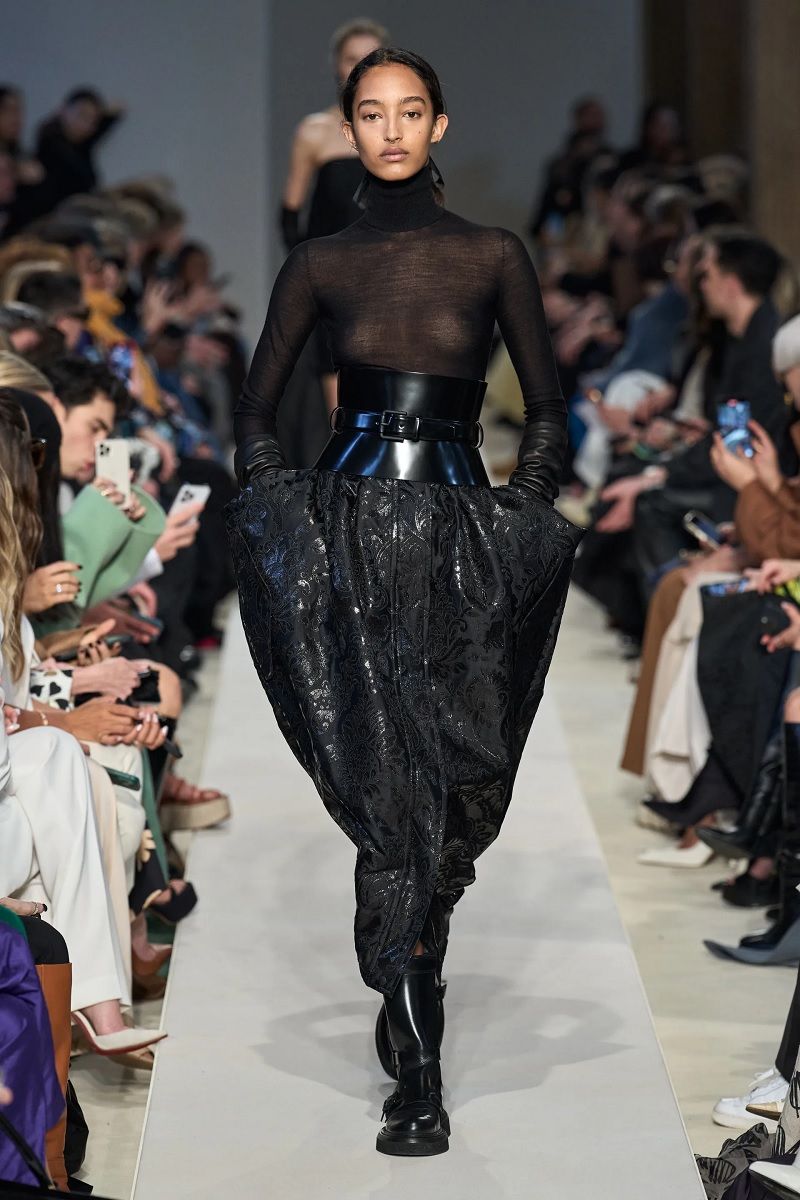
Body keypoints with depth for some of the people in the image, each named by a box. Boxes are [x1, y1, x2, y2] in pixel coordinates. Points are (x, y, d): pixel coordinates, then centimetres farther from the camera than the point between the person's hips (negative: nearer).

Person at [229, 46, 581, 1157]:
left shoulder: (493, 256, 7)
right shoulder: (321, 264, 9)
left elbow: (547, 413, 11)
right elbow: (257, 409, 14)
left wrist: (522, 515, -1)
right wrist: (275, 506, 1)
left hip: (462, 539, 1)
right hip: (349, 537, 0)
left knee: (451, 793, -1)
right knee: (395, 795, -7)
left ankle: (407, 1001, 22)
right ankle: (417, 1074, -4)